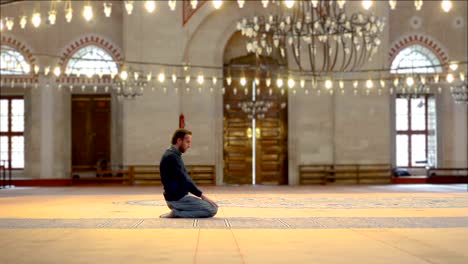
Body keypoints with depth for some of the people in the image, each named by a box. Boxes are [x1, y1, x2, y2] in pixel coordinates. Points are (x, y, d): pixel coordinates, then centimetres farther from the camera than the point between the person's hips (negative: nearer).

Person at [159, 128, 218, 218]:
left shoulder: (174, 155, 15)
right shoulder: (172, 157, -16)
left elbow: (185, 179, 19)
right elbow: (184, 180, -20)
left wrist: (201, 195, 14)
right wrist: (202, 196, -16)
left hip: (180, 196, 10)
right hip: (177, 198, -10)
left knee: (212, 205, 18)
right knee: (212, 209, -15)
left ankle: (177, 212, 8)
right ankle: (176, 213, -11)